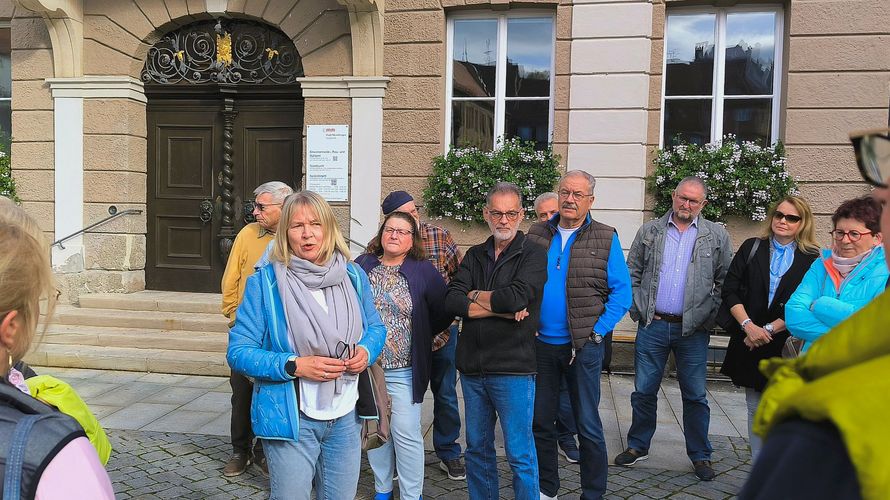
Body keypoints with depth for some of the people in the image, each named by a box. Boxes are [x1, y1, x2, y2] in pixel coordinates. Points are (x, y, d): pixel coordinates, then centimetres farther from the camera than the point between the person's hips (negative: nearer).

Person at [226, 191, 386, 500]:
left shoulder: (354, 276, 2)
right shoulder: (265, 282, -10)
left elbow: (376, 328, 14)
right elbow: (238, 352, -10)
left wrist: (366, 351, -9)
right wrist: (294, 366, -22)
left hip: (346, 417, 4)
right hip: (291, 419, -4)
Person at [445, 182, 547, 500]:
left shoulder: (533, 256, -4)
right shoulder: (475, 256, 11)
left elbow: (516, 297, -22)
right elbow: (452, 301, -5)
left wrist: (475, 295, -6)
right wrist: (500, 309, -15)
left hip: (512, 369, -5)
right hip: (472, 367, 5)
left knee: (520, 454, 4)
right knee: (477, 448, 17)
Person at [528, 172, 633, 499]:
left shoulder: (606, 239, -3)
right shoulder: (536, 235, 5)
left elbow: (622, 293, -4)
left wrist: (597, 331, -11)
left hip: (584, 346, -3)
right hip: (540, 343, 3)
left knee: (588, 426, 6)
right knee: (540, 420, 13)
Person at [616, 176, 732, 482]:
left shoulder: (717, 236, 4)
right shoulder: (650, 232, 6)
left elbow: (725, 281, 5)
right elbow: (632, 273, 8)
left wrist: (711, 315, -3)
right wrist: (638, 309, 0)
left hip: (694, 330, 0)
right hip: (652, 327, 1)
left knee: (695, 396, 8)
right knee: (644, 391, 8)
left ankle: (700, 456, 23)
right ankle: (638, 446, 25)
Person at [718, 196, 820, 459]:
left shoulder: (811, 259, 0)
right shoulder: (752, 247, 7)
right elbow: (730, 289, 1)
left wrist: (768, 330, -11)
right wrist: (749, 326, -11)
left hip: (785, 346, -2)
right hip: (749, 343, 3)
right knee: (756, 409, 10)